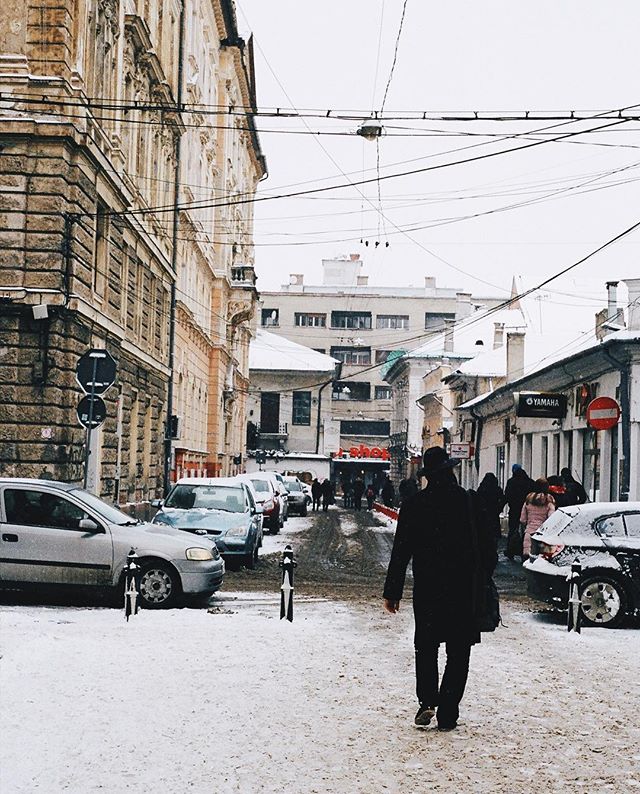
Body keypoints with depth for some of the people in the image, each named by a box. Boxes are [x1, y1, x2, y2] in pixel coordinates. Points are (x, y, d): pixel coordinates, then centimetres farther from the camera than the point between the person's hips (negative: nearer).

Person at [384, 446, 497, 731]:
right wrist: (483, 583, 11)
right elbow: (488, 547, 0)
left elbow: (400, 553, -3)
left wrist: (392, 592, 3)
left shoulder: (414, 505, -4)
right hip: (465, 591, 0)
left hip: (427, 590, 0)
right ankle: (447, 713, 6)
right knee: (458, 653, 9)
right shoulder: (471, 502, -4)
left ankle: (427, 701, -4)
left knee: (426, 646, 14)